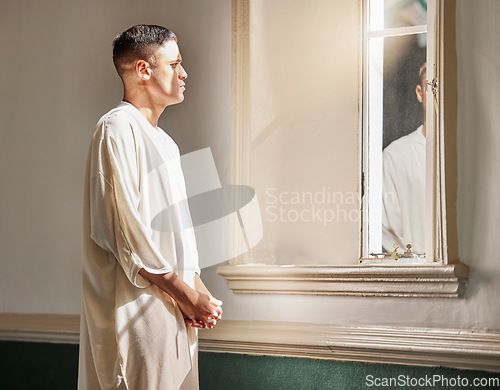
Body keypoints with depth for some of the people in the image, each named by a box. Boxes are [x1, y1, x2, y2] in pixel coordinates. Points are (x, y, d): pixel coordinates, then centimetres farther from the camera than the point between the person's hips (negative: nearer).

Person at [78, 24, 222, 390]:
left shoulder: (164, 140, 20)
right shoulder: (117, 129, -10)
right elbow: (123, 229, -18)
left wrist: (198, 288, 5)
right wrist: (186, 294, -14)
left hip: (177, 309, 9)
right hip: (138, 307, -9)